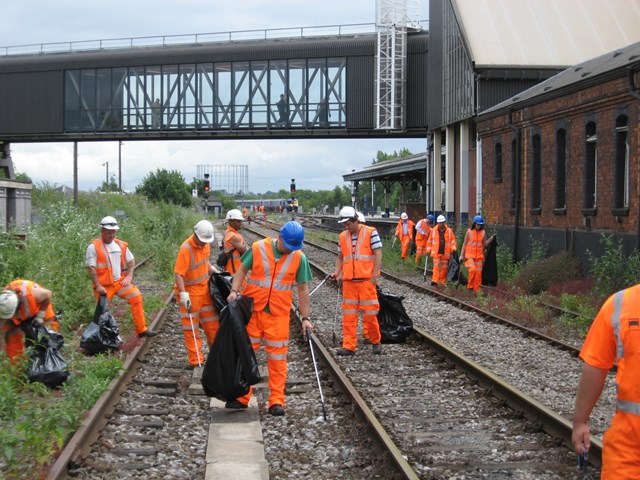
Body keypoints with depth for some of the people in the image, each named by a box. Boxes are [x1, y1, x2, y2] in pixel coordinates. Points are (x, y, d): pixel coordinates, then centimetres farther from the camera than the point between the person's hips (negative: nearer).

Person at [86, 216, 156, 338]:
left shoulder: (121, 245, 7)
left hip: (120, 281, 4)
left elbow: (131, 260, 16)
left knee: (136, 297, -10)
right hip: (104, 285, -4)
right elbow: (91, 268, -13)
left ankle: (141, 330, -7)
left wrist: (129, 276, 0)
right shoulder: (93, 247, -9)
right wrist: (98, 286, -18)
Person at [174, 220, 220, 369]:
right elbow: (178, 273, -28)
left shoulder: (205, 244, 0)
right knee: (191, 327, 1)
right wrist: (183, 293, -35)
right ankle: (195, 360, 6)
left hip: (205, 288, 8)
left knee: (212, 323, 15)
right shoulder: (186, 249, -24)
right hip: (190, 291, -7)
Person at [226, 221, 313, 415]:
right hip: (252, 310, 0)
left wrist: (306, 318, 2)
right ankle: (242, 397, 17)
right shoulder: (258, 248, -4)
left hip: (278, 314, 0)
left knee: (278, 358, 1)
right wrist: (234, 291, -10)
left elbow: (303, 288, 3)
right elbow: (242, 270, 6)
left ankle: (277, 401, 7)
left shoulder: (299, 258, -1)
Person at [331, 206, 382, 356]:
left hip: (366, 280, -4)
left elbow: (378, 254, -6)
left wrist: (374, 275, -12)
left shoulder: (370, 233, -4)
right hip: (348, 281, 5)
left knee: (370, 313, 0)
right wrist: (337, 272, 2)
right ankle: (349, 346, 5)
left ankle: (376, 342, 18)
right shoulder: (343, 236, 11)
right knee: (348, 314, 3)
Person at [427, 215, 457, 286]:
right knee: (436, 267, -10)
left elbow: (453, 240, 4)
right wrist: (428, 250, 5)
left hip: (445, 253, 1)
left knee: (444, 268, 8)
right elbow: (430, 241, 10)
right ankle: (434, 280, -16)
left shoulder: (449, 231, 2)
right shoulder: (433, 231, 3)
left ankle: (443, 281, 18)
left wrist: (453, 248, -10)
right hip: (436, 253, -1)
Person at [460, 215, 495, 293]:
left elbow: (484, 244, 13)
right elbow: (464, 244, 3)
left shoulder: (483, 232, 6)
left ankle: (476, 290, 11)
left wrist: (491, 239, -3)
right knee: (473, 269, -23)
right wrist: (461, 255, 1)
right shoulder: (469, 232, -2)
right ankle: (470, 286, -6)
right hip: (469, 255, -3)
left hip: (479, 256, 3)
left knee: (478, 273, 1)